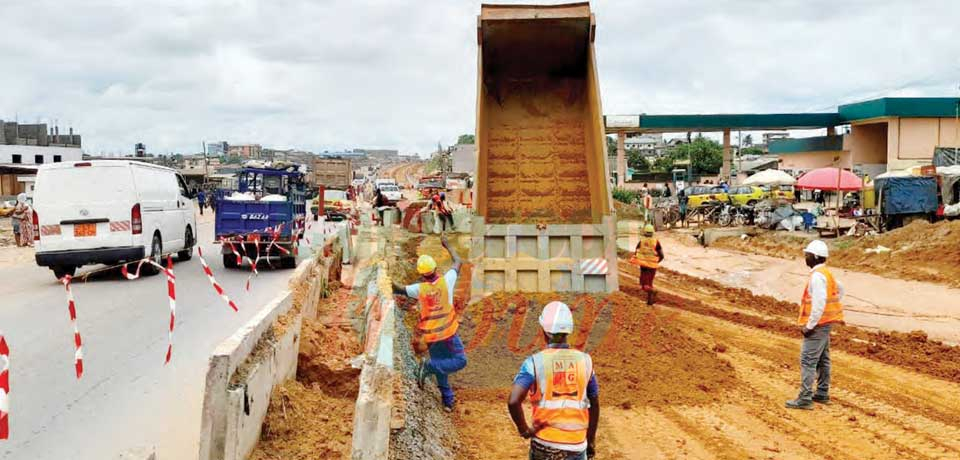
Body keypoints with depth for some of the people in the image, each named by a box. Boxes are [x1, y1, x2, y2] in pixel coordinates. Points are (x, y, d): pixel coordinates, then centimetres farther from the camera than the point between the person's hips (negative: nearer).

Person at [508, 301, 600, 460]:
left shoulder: (535, 362, -9)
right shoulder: (584, 360, -1)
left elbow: (513, 401, -20)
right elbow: (594, 405, 8)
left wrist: (524, 430, -4)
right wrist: (591, 439, 19)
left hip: (544, 443, -1)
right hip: (577, 445, 1)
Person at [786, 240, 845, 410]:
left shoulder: (817, 276, -20)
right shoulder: (826, 273, 12)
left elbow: (819, 303, -27)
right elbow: (840, 289, 27)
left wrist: (809, 325, -22)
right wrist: (832, 309, 24)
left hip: (818, 324, -11)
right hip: (825, 322, 11)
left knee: (808, 361, -9)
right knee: (822, 359, 17)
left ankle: (805, 399, -9)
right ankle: (822, 394, 27)